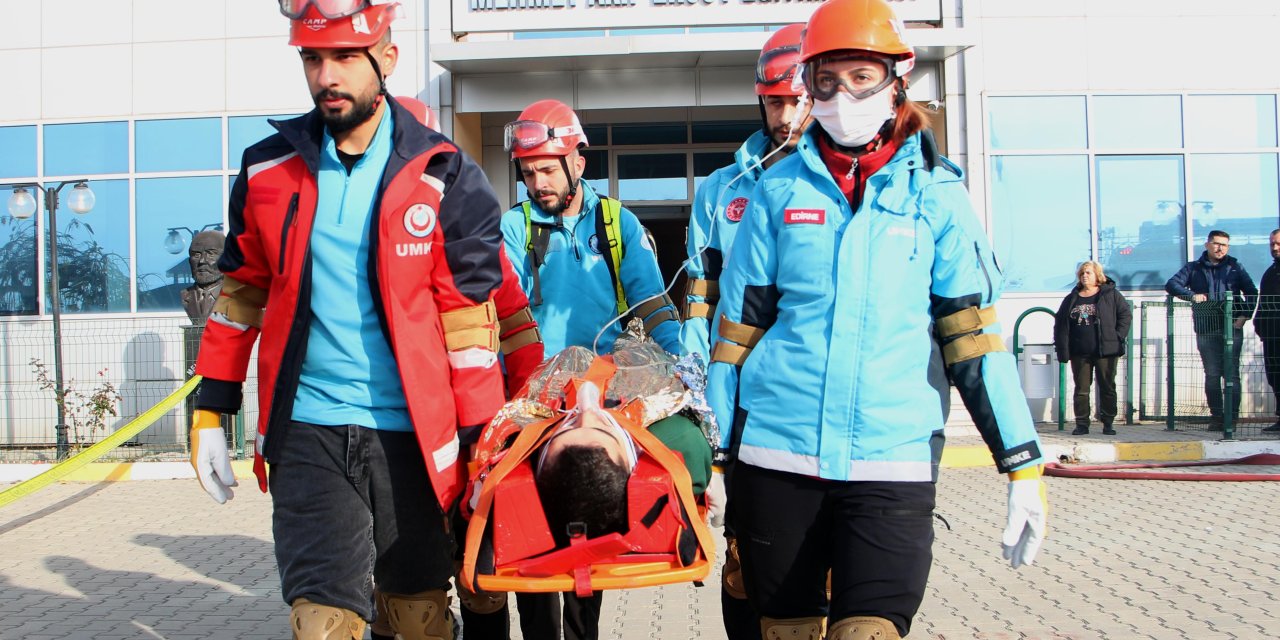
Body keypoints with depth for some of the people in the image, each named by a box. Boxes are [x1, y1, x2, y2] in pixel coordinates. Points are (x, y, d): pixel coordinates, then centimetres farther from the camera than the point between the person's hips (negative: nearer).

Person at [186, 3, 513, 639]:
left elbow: (470, 312, -3)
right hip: (306, 432, 1)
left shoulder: (441, 176, -3)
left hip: (410, 433, -1)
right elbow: (241, 292, 14)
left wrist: (481, 441, -6)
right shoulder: (268, 169, 5)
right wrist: (210, 409, 12)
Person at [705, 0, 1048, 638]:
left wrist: (1022, 463, -4)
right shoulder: (779, 189, 6)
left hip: (893, 455, -1)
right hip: (774, 452, 1)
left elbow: (971, 329, 2)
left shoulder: (936, 194, 4)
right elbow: (737, 324, 8)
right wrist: (713, 454, 7)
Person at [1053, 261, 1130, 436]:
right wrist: (1062, 348, 2)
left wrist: (1118, 337, -8)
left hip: (1105, 351, -2)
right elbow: (1060, 324, 10)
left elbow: (1125, 314, 1)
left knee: (1107, 388, 3)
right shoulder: (1071, 299, 11)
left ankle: (1108, 423, 11)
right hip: (1079, 353, 3)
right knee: (1081, 389, 4)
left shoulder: (1111, 295, 2)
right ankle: (1082, 424, 8)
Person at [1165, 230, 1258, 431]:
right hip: (1206, 330, 1)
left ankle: (1232, 417, -3)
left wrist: (1244, 316, -2)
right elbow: (1171, 284, 1)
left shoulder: (1235, 267, 11)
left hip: (1232, 329, -1)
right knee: (1212, 375, 2)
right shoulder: (1193, 268, 12)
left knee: (1231, 374, -4)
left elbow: (1252, 293, 12)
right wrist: (1191, 295, -16)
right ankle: (1216, 416, 6)